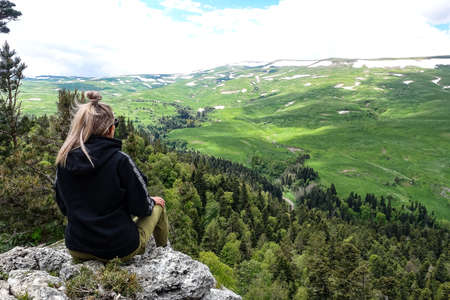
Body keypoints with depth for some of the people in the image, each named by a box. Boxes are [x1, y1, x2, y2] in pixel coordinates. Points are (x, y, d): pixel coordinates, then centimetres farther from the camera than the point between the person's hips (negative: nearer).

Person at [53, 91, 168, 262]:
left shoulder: (64, 160, -7)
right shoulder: (120, 160, -23)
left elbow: (63, 207, 6)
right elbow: (140, 208, -15)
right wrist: (152, 202, 7)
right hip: (120, 249, -5)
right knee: (158, 204, 19)